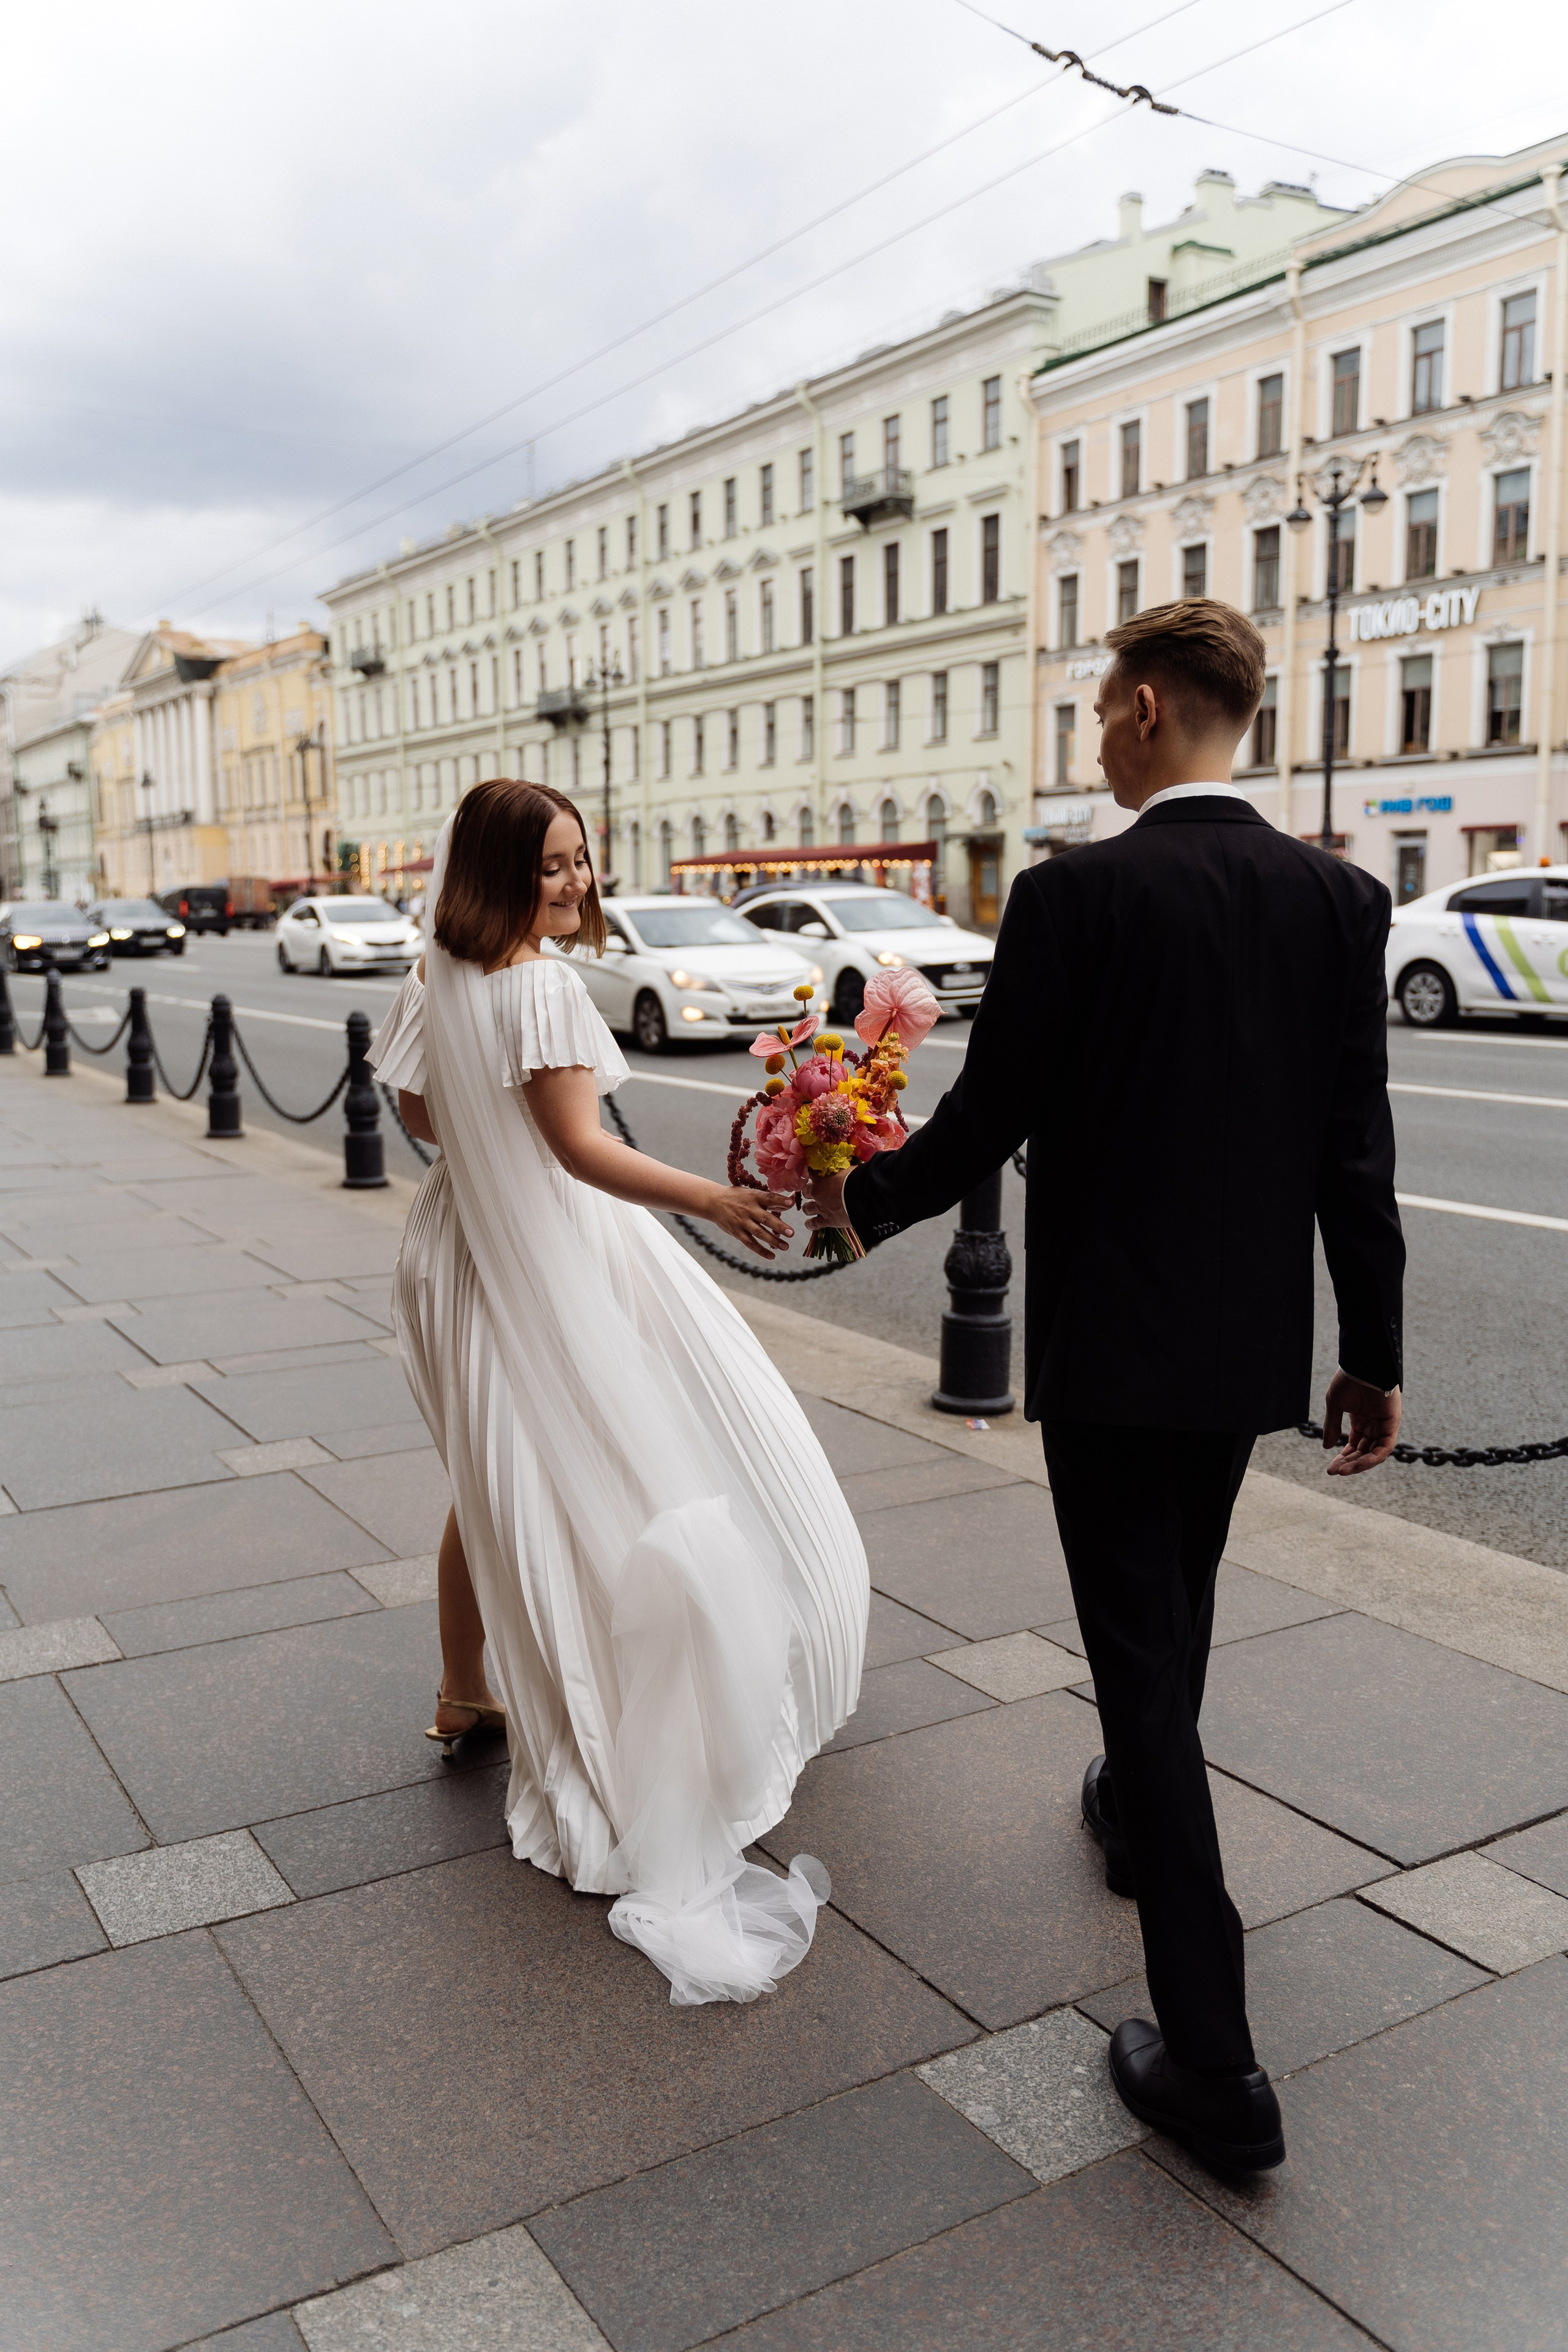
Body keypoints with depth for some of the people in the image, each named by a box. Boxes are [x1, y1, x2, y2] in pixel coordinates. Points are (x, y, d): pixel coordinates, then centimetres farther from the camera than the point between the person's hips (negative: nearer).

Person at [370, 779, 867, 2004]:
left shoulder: (435, 979, 3)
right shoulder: (541, 986, -22)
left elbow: (417, 1110, 15)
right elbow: (580, 1147, -29)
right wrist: (713, 1197, -37)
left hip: (466, 1245, 8)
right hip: (553, 1258, -8)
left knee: (490, 1482, 21)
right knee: (588, 1480, 4)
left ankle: (464, 1693, 35)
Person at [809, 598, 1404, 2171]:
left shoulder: (1074, 895, -16)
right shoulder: (1338, 897, -1)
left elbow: (987, 1121, -13)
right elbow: (1358, 1149, 0)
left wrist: (863, 1199, 7)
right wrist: (1374, 1352, 7)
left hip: (1110, 1343, -6)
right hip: (1252, 1343, 6)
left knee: (1142, 1655, 1)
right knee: (1175, 1613, 27)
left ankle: (1213, 2066, 6)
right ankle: (1143, 1817, 53)